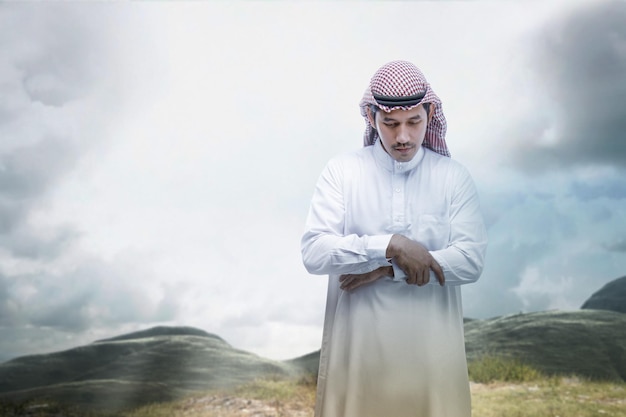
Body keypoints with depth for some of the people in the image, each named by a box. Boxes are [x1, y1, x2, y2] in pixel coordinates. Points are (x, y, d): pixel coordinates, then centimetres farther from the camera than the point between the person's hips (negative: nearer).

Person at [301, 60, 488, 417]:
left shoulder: (455, 177, 0)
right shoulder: (342, 171, -3)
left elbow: (471, 260, -9)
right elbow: (314, 253, -12)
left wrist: (386, 270, -14)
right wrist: (389, 246, -21)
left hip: (431, 347, 1)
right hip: (358, 346, -1)